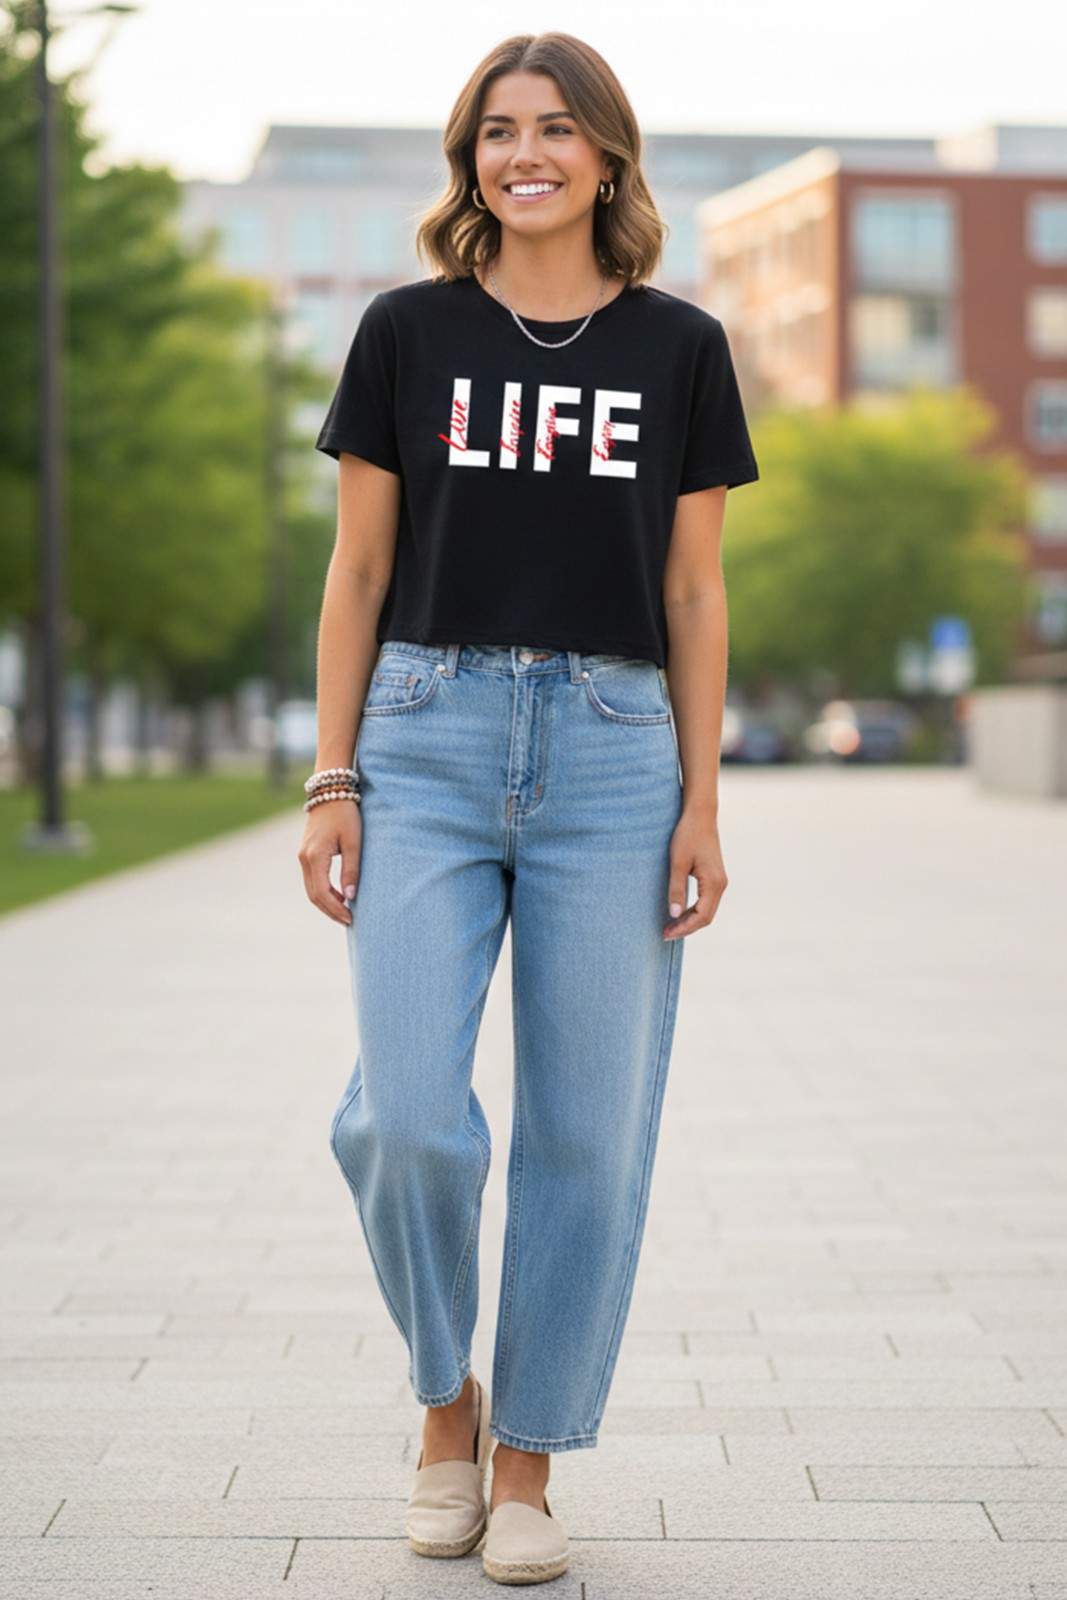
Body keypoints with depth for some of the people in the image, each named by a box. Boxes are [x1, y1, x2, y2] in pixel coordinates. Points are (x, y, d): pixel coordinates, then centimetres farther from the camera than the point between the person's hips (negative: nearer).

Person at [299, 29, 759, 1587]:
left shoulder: (680, 347, 7)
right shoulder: (407, 332, 6)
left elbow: (694, 594, 8)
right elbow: (359, 569, 7)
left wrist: (702, 806, 2)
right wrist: (331, 779, 0)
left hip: (613, 754, 1)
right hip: (430, 741, 0)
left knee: (588, 1134, 2)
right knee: (407, 1118, -11)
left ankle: (527, 1466, 17)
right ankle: (446, 1402, 16)